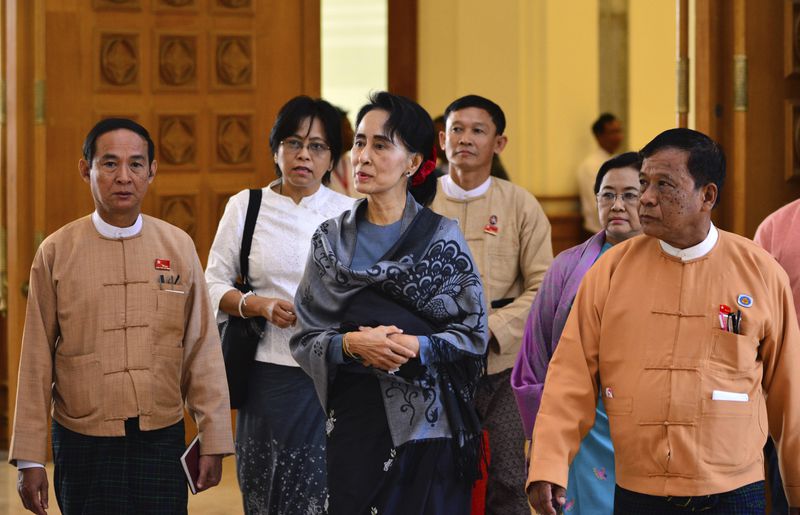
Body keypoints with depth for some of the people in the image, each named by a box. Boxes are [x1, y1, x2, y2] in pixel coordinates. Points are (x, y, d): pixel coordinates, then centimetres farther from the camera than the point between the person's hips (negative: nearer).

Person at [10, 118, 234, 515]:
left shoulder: (179, 247, 3)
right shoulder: (56, 253, -1)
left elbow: (202, 349, 4)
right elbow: (37, 360, 0)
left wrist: (214, 441, 3)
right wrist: (30, 460, 0)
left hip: (162, 441, 1)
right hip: (84, 447, -1)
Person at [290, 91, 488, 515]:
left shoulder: (441, 237, -1)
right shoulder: (331, 239, 6)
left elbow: (473, 333, -1)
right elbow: (306, 335, 5)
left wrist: (416, 347, -18)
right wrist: (350, 344, -15)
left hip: (430, 420, -2)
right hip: (355, 416, 2)